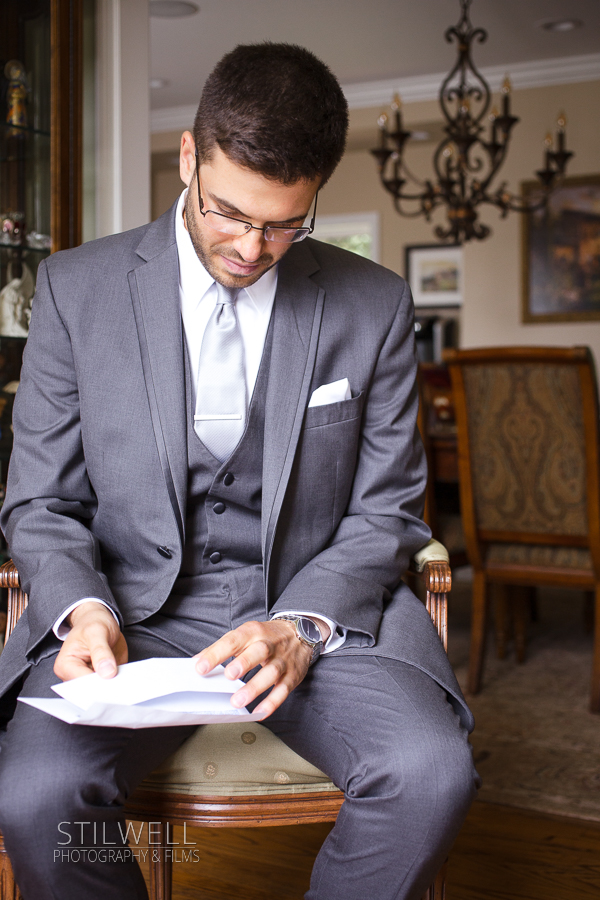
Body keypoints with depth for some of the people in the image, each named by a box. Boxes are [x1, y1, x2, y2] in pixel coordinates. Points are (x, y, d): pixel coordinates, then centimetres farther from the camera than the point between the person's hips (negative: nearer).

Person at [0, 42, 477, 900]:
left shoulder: (374, 306, 2)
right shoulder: (76, 288, 1)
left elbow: (386, 508, 4)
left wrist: (302, 626, -14)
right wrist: (83, 607, -16)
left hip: (317, 601, 1)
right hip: (135, 609, 0)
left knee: (432, 772, -27)